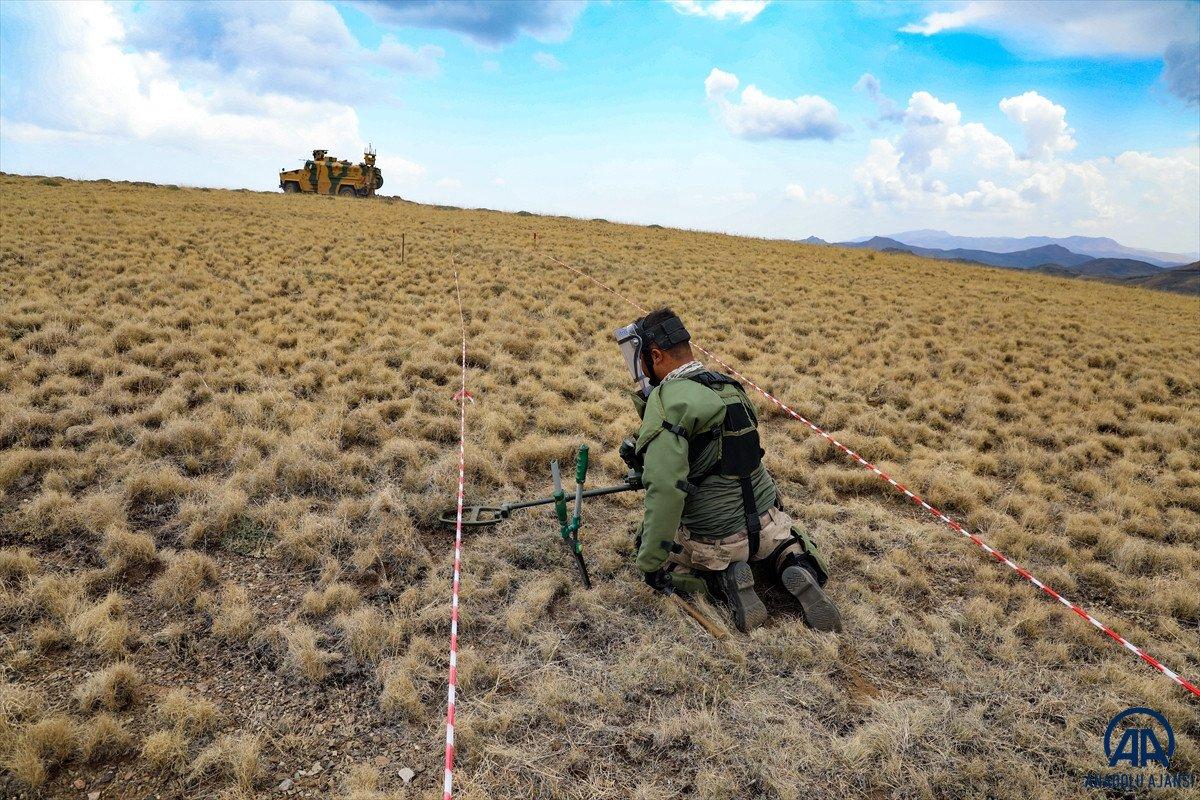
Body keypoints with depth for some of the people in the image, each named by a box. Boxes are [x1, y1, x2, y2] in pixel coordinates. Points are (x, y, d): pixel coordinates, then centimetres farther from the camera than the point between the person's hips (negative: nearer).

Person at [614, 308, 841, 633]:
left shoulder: (667, 400, -21)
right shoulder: (728, 386, 2)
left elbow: (665, 487, -27)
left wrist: (650, 562, -20)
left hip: (715, 541, -5)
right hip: (768, 524, 6)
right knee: (791, 548, 36)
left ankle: (723, 579, 0)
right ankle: (797, 568, 2)